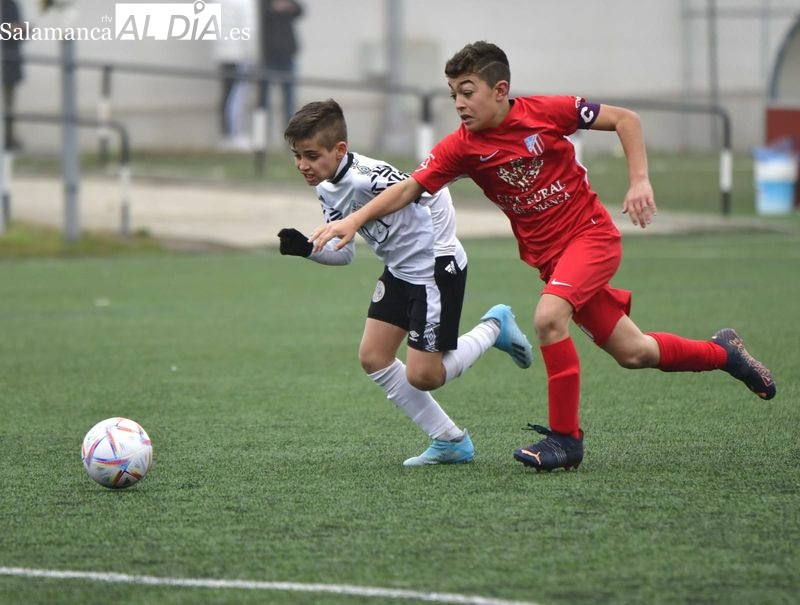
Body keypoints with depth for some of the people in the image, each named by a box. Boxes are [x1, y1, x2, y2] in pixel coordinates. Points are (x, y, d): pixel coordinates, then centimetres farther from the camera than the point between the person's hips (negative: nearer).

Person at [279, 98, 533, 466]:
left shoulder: (366, 177, -28)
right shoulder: (326, 188, 2)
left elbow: (433, 192, -30)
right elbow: (343, 253, 7)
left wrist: (443, 250, -27)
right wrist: (307, 248, -11)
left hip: (435, 270, -10)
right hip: (399, 271, 10)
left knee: (422, 377, -7)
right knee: (373, 357, 4)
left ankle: (494, 328, 17)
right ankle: (450, 442, 13)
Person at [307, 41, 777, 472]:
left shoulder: (545, 112, -14)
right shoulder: (462, 147, -6)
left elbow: (625, 119, -6)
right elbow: (411, 188, -12)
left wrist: (640, 181, -14)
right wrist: (355, 220, -25)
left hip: (591, 233, -5)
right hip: (547, 254, 5)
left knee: (548, 316, -29)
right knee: (632, 352, 8)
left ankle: (566, 437, -16)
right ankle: (723, 352, 36)